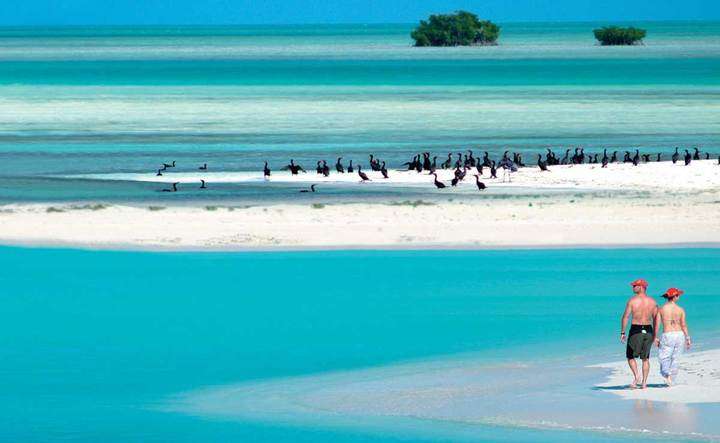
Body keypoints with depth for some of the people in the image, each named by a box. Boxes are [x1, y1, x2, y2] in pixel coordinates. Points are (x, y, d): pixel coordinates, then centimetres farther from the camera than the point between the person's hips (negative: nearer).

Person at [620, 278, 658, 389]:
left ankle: (636, 376, -10)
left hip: (635, 330, -4)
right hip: (648, 330, 4)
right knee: (645, 358, 12)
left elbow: (625, 317, -9)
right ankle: (644, 382, 10)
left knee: (630, 356, 9)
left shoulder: (632, 300, -8)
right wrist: (654, 335, 14)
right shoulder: (652, 302, 4)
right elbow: (655, 319, 7)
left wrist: (622, 332, -2)